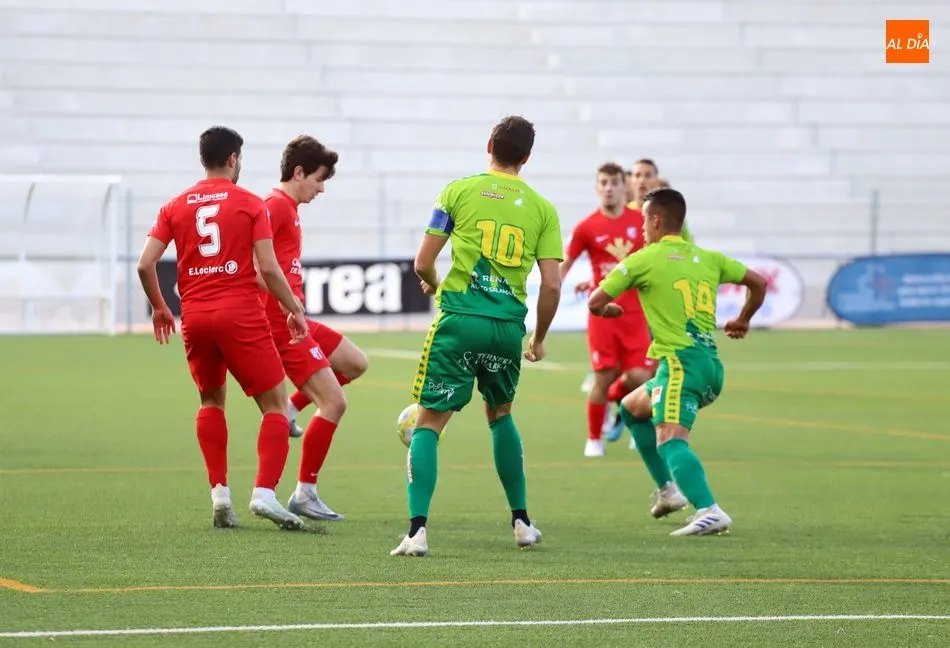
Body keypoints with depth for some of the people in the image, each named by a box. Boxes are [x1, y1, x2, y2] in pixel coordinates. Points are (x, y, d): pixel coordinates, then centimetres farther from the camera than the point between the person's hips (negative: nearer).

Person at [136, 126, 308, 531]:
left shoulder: (176, 207, 8)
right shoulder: (250, 204, -1)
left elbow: (145, 263, 1)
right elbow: (268, 268, -7)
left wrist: (159, 308, 16)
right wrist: (295, 310, 4)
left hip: (194, 317, 4)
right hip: (241, 315, -4)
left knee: (211, 401, 23)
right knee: (274, 403, 2)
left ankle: (219, 492, 11)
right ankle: (264, 493, -14)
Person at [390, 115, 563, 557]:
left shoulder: (459, 191, 1)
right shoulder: (541, 209, 7)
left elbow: (423, 263, 0)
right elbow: (551, 286, 3)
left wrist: (433, 284, 24)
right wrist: (539, 339, 18)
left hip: (459, 320, -3)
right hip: (509, 325, 3)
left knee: (428, 422, 1)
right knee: (500, 415, 26)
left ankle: (417, 529, -14)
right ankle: (521, 522, 28)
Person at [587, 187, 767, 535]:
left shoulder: (644, 259, 0)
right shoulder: (708, 258, 16)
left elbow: (595, 303, 3)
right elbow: (758, 283, 19)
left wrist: (609, 309, 27)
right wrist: (742, 321, 36)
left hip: (680, 363, -8)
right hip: (711, 365, 8)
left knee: (670, 439, -24)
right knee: (632, 407, 27)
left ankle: (709, 511, -45)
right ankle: (668, 489, 24)